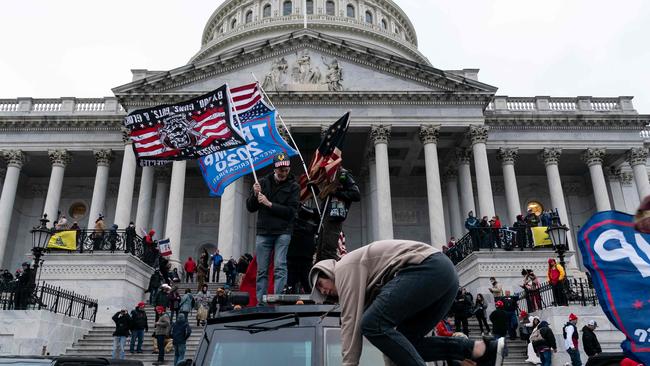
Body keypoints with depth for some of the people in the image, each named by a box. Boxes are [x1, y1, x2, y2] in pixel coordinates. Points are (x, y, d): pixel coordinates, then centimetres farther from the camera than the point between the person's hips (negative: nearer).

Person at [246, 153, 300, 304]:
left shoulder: (293, 186, 2)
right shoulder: (263, 182, 9)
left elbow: (291, 211, -8)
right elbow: (250, 208, 10)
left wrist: (269, 204, -14)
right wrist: (255, 195, -9)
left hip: (282, 233, -2)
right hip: (263, 233, 3)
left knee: (280, 267, -11)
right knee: (261, 270, 3)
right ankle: (260, 302, 8)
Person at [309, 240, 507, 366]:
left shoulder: (344, 267, 4)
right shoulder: (365, 284, 30)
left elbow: (351, 320, -7)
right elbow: (388, 328, 27)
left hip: (428, 268, -11)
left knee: (372, 324, -15)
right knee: (405, 343, 11)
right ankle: (481, 349, 3)